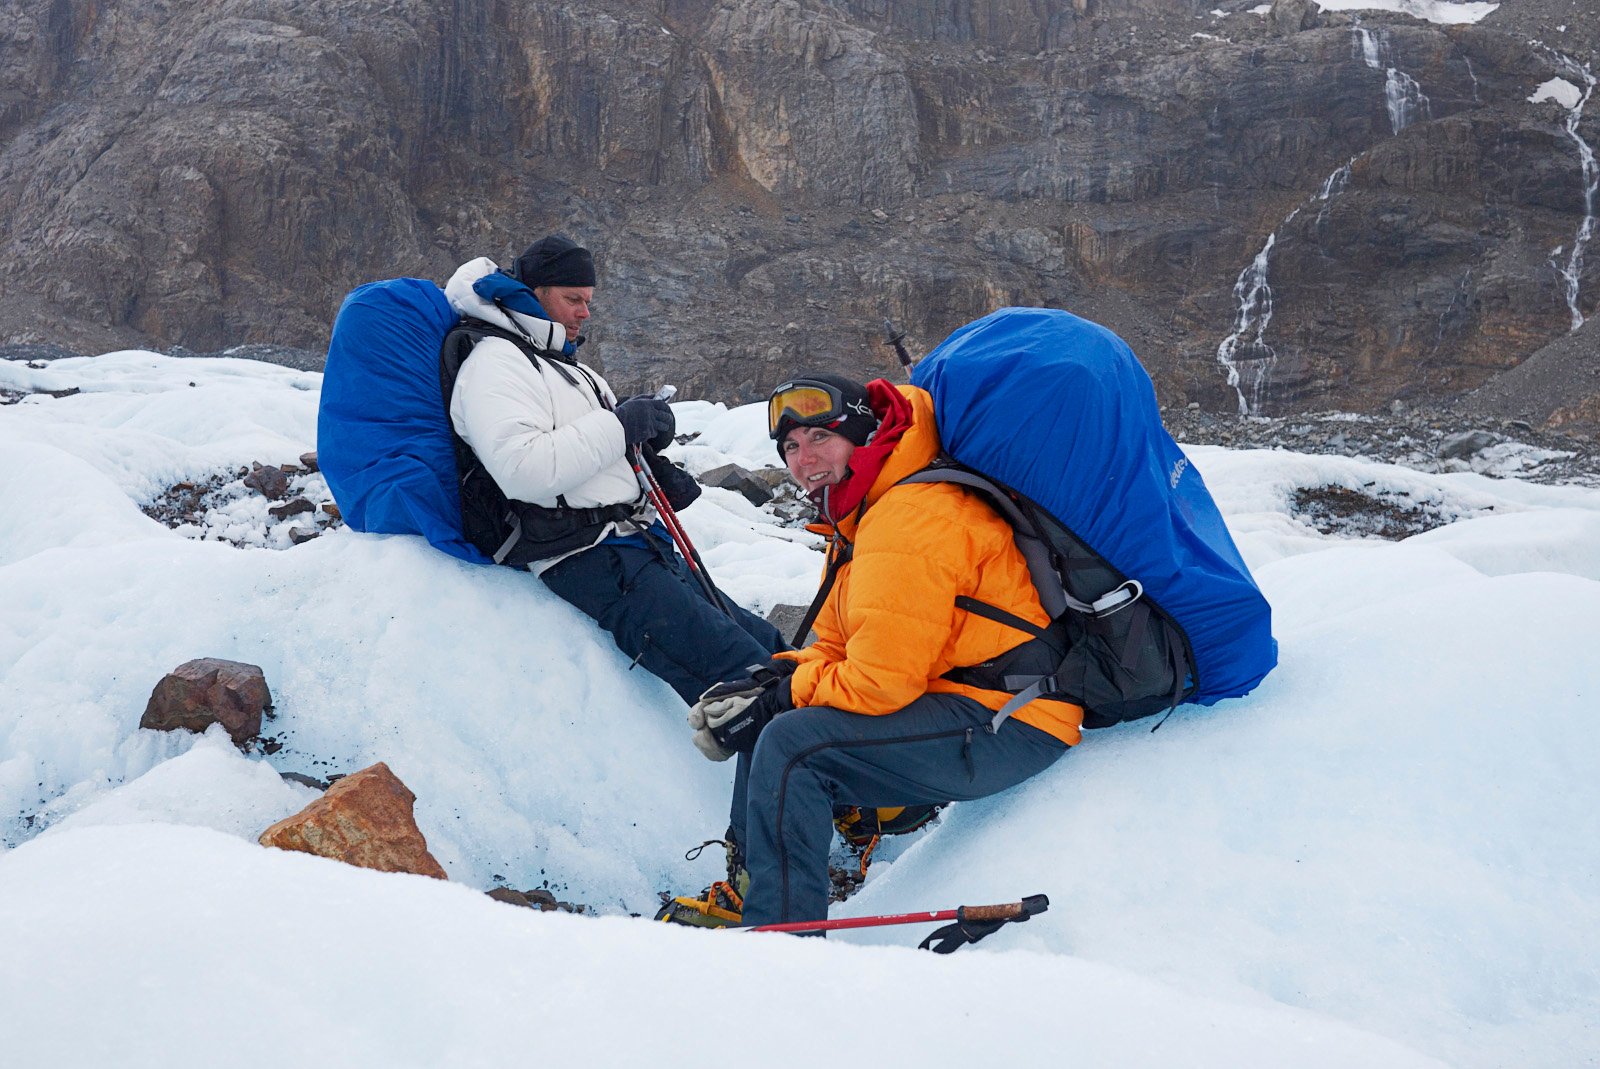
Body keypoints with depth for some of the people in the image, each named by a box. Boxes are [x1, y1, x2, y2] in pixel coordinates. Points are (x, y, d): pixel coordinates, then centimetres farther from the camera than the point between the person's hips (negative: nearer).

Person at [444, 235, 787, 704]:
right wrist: (620, 424, -16)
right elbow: (522, 468, -24)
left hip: (642, 545, 11)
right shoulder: (494, 363, -8)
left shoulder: (559, 363, 25)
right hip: (591, 556, -11)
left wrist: (656, 472, 9)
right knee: (743, 672, -20)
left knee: (766, 645, 7)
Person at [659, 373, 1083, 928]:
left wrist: (775, 697, -10)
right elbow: (837, 647, 17)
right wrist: (766, 683, -2)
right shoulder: (857, 517, 14)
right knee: (767, 715, 14)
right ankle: (746, 894, 18)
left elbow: (880, 682, -24)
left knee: (790, 743, -22)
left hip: (1009, 727, -11)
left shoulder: (910, 520, -20)